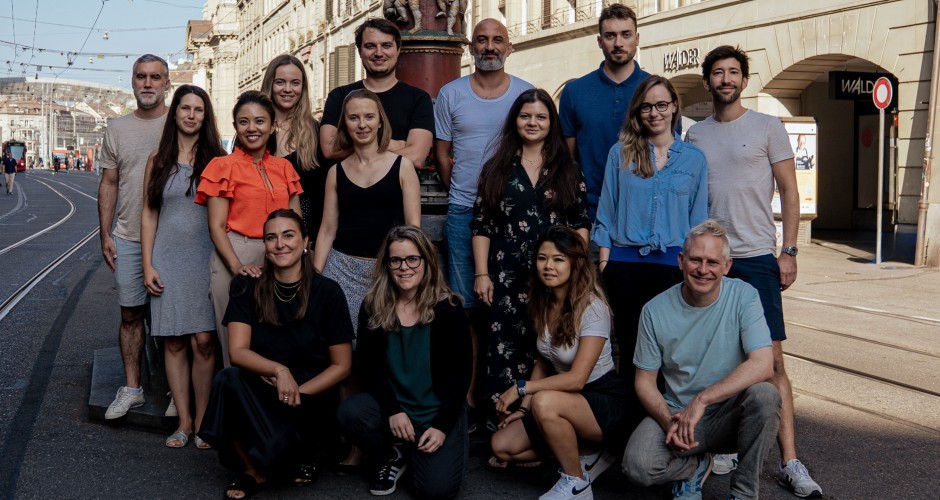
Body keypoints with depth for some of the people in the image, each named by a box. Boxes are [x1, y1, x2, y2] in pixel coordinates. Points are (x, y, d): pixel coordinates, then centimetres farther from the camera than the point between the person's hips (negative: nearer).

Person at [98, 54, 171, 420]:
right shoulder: (117, 129, 9)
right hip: (128, 239, 3)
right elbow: (109, 184, 12)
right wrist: (105, 235, 7)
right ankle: (131, 388, 16)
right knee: (131, 314, 7)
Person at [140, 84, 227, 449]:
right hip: (168, 258, 2)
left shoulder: (217, 159, 3)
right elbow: (149, 214, 8)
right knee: (173, 342, 2)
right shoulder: (159, 159, 8)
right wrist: (147, 265, 2)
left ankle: (203, 420, 3)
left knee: (204, 340, -6)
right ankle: (184, 420, 10)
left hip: (206, 257, -2)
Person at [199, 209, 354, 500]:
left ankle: (302, 455, 7)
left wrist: (297, 393, -15)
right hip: (261, 391, 2)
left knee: (274, 444, -33)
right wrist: (278, 370, -29)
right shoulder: (247, 287, -1)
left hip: (312, 398, -2)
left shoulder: (326, 292, -6)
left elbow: (342, 365, -2)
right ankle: (254, 470, -8)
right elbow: (237, 351, -11)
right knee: (228, 379, -32)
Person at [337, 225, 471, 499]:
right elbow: (369, 365, -4)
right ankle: (394, 455, 2)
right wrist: (393, 410, -18)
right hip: (392, 403, 2)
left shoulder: (448, 309, -10)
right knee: (349, 412, -29)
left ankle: (454, 444, 17)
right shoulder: (373, 306, -3)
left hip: (439, 409, -2)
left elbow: (460, 373, -8)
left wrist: (443, 426, -16)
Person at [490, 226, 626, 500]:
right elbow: (543, 362, 8)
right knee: (502, 446, -5)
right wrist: (524, 406, -3)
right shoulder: (544, 304, 2)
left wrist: (521, 388, -20)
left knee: (545, 403, -36)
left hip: (606, 401, -8)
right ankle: (586, 454, 7)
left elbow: (577, 378, -26)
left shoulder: (592, 308, -21)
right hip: (567, 400, 8)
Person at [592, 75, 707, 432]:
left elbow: (698, 220, 9)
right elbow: (607, 214, 7)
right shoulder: (621, 153, 7)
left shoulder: (693, 158, 8)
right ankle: (633, 431, 13)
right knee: (631, 350, 5)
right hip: (625, 265, 0)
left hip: (672, 266, 0)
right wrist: (604, 262, 1)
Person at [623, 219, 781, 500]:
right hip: (676, 413, 1)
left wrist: (702, 399, -28)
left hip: (730, 415, -1)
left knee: (764, 395, -33)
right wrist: (669, 422, -19)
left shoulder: (743, 296, -10)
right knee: (638, 466, -27)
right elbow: (644, 381, 1)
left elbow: (763, 364, -22)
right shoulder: (656, 311, -5)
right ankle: (695, 467, 9)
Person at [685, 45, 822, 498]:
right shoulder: (695, 135, 12)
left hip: (757, 258, -3)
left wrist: (789, 251, -5)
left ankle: (789, 462, -4)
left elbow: (789, 192, 2)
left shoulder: (767, 127, 3)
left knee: (771, 359, -6)